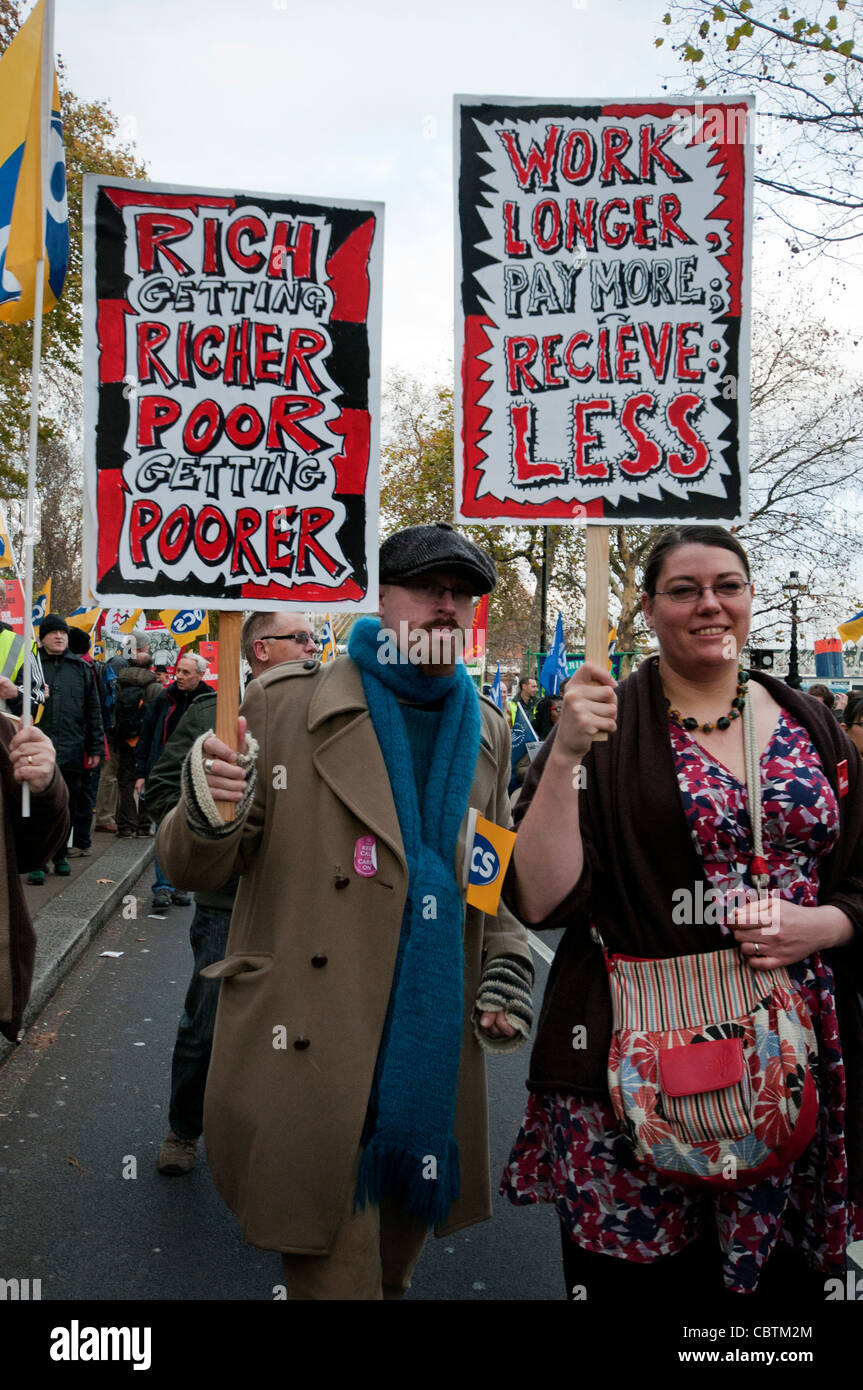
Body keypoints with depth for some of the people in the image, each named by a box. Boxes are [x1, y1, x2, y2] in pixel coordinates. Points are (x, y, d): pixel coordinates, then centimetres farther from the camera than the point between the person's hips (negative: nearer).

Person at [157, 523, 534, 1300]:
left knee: (393, 1268, 23)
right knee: (335, 1272, 3)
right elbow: (194, 871, -6)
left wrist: (508, 972, 4)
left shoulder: (486, 731, 6)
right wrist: (209, 812, -27)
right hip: (313, 1056, -4)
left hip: (435, 1059, 5)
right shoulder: (286, 707, -8)